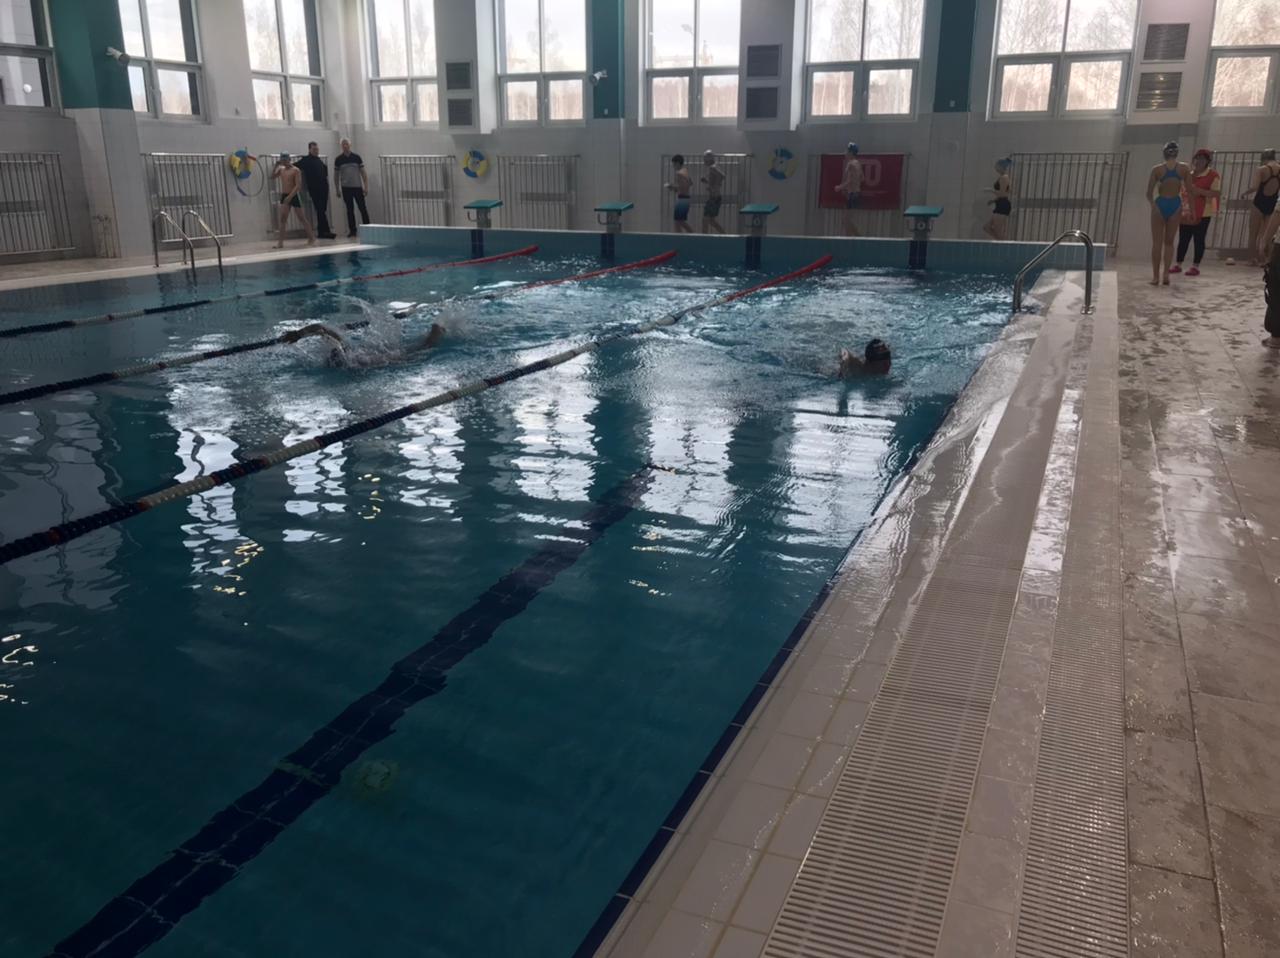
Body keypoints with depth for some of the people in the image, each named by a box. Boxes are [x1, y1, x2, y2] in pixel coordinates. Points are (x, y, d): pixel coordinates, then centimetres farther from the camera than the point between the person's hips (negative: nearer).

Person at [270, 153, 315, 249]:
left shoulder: (296, 170, -8)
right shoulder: (281, 169, 11)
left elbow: (298, 186, -16)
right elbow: (272, 177, 9)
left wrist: (290, 196, -23)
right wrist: (276, 167, -2)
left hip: (294, 196, -5)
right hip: (284, 196, 5)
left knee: (302, 217, 0)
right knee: (282, 218, -2)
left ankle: (311, 238, 9)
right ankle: (280, 242, -3)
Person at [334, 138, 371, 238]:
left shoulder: (356, 157, 3)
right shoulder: (338, 160, 4)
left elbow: (363, 172, 4)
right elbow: (336, 175, 9)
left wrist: (366, 186, -3)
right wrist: (337, 189, 5)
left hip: (358, 187, -1)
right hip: (346, 188, 1)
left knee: (363, 208, -3)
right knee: (350, 210, 3)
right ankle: (352, 230, 8)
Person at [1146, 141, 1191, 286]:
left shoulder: (1157, 169, -3)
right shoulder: (1184, 168, 1)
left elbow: (1149, 193, -5)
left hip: (1160, 204, -1)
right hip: (1175, 205, 1)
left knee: (1157, 243, 6)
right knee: (1169, 242, 12)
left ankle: (1156, 276, 4)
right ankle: (1166, 273, -1)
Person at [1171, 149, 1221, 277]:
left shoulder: (1213, 175, -6)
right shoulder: (1189, 174, 13)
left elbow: (1217, 193, -14)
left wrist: (1200, 191, -24)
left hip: (1203, 213, -5)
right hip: (1187, 211, 5)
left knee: (1199, 239, -2)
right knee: (1183, 238, 6)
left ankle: (1196, 266, 2)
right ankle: (1178, 264, 13)